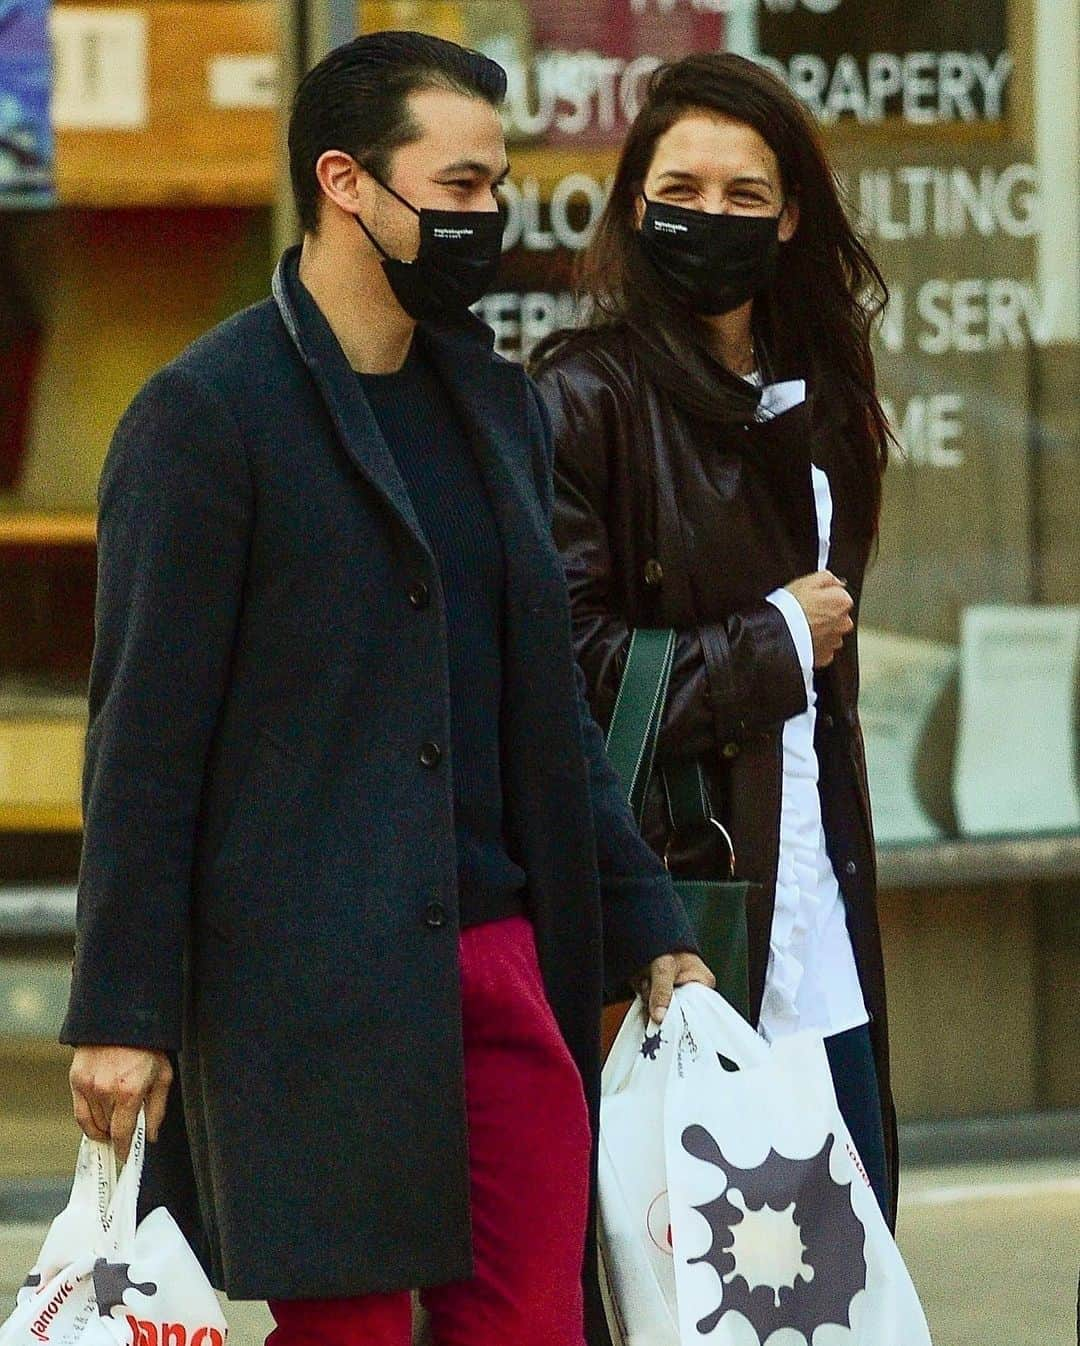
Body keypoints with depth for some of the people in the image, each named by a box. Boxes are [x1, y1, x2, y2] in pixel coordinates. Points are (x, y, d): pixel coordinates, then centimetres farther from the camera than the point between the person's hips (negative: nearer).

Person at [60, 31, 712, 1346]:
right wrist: (121, 1014, -12)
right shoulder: (205, 415, -5)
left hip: (502, 960, 7)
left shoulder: (497, 404, 17)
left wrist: (649, 931, 17)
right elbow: (144, 736, -8)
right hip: (311, 986, -7)